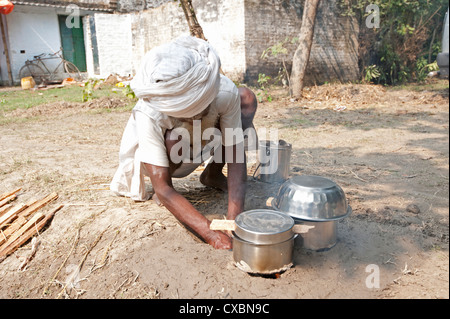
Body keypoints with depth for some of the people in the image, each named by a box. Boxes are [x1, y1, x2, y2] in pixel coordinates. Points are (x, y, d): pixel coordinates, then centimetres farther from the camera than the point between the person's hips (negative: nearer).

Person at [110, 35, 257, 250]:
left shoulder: (226, 92, -33)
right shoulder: (149, 115, -40)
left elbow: (235, 157, -27)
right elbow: (163, 190, -38)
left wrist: (234, 216, -38)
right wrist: (210, 233, -48)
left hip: (196, 148, 4)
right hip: (155, 155, -3)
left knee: (246, 98, -15)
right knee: (176, 138, -40)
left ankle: (213, 175, 1)